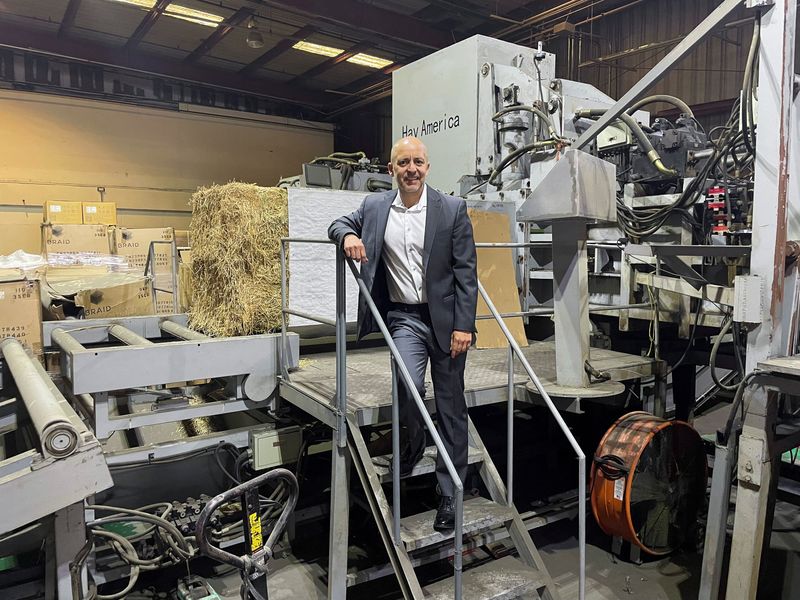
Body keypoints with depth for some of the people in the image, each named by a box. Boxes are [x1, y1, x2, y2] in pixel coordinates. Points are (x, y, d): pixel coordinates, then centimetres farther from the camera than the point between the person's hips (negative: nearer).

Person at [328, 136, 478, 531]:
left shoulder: (452, 209, -3)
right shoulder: (374, 206, 5)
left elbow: (466, 272, -4)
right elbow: (339, 224, 21)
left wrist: (463, 325, -10)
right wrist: (347, 236, -5)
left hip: (446, 318, -1)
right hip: (404, 317, 1)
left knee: (451, 407, 6)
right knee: (409, 384, -22)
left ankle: (449, 494, 21)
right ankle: (411, 449, 12)